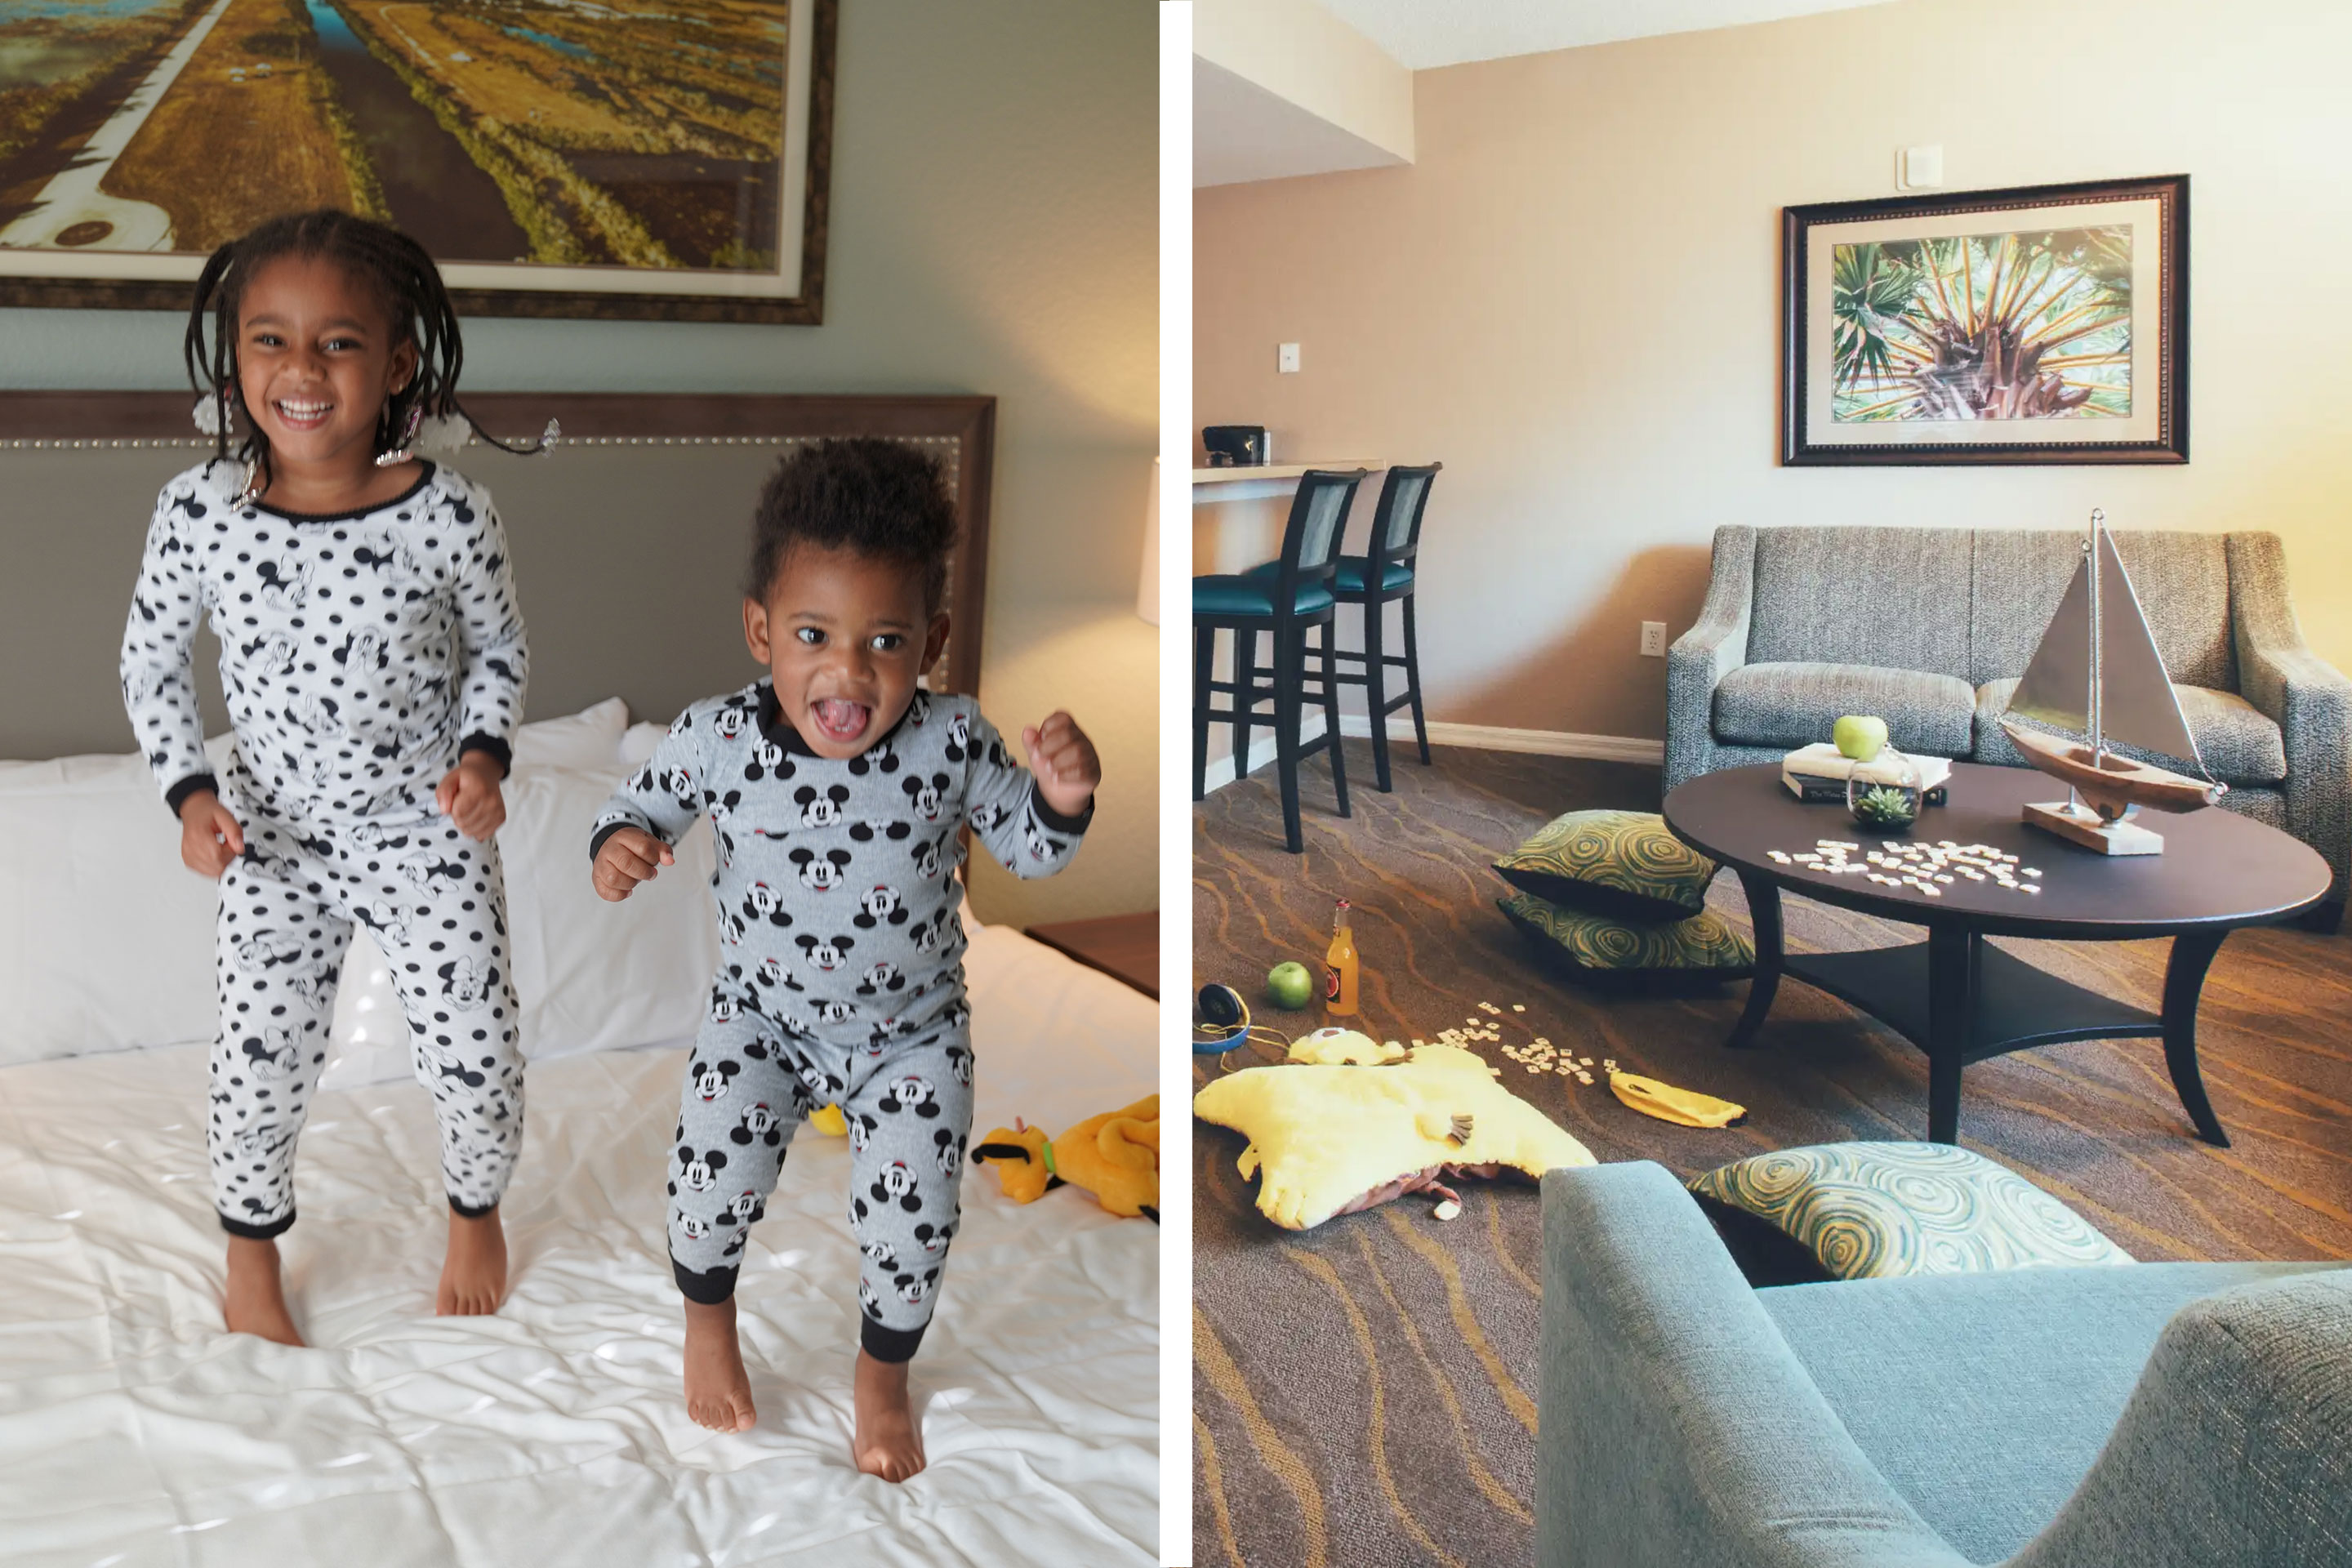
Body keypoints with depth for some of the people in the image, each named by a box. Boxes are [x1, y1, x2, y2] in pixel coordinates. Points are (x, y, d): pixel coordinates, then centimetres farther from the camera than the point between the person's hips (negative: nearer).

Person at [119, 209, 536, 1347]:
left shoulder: (449, 514, -17)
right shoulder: (197, 511, -13)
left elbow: (498, 646, 1)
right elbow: (151, 660, 2)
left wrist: (483, 751, -14)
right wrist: (189, 792, -8)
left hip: (429, 833, -1)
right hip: (273, 835, 1)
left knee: (475, 1061, 6)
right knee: (259, 1063, 9)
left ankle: (476, 1211, 39)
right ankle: (252, 1253, 38)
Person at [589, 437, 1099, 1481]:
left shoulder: (953, 743, -20)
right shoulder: (718, 740, -19)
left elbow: (1029, 849, -7)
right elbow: (647, 801, 1)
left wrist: (1062, 798, -29)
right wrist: (620, 844, -22)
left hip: (914, 1029, 0)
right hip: (762, 1012, 1)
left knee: (914, 1217, -3)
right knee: (712, 1179, -6)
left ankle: (882, 1372, 33)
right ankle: (708, 1314, 34)